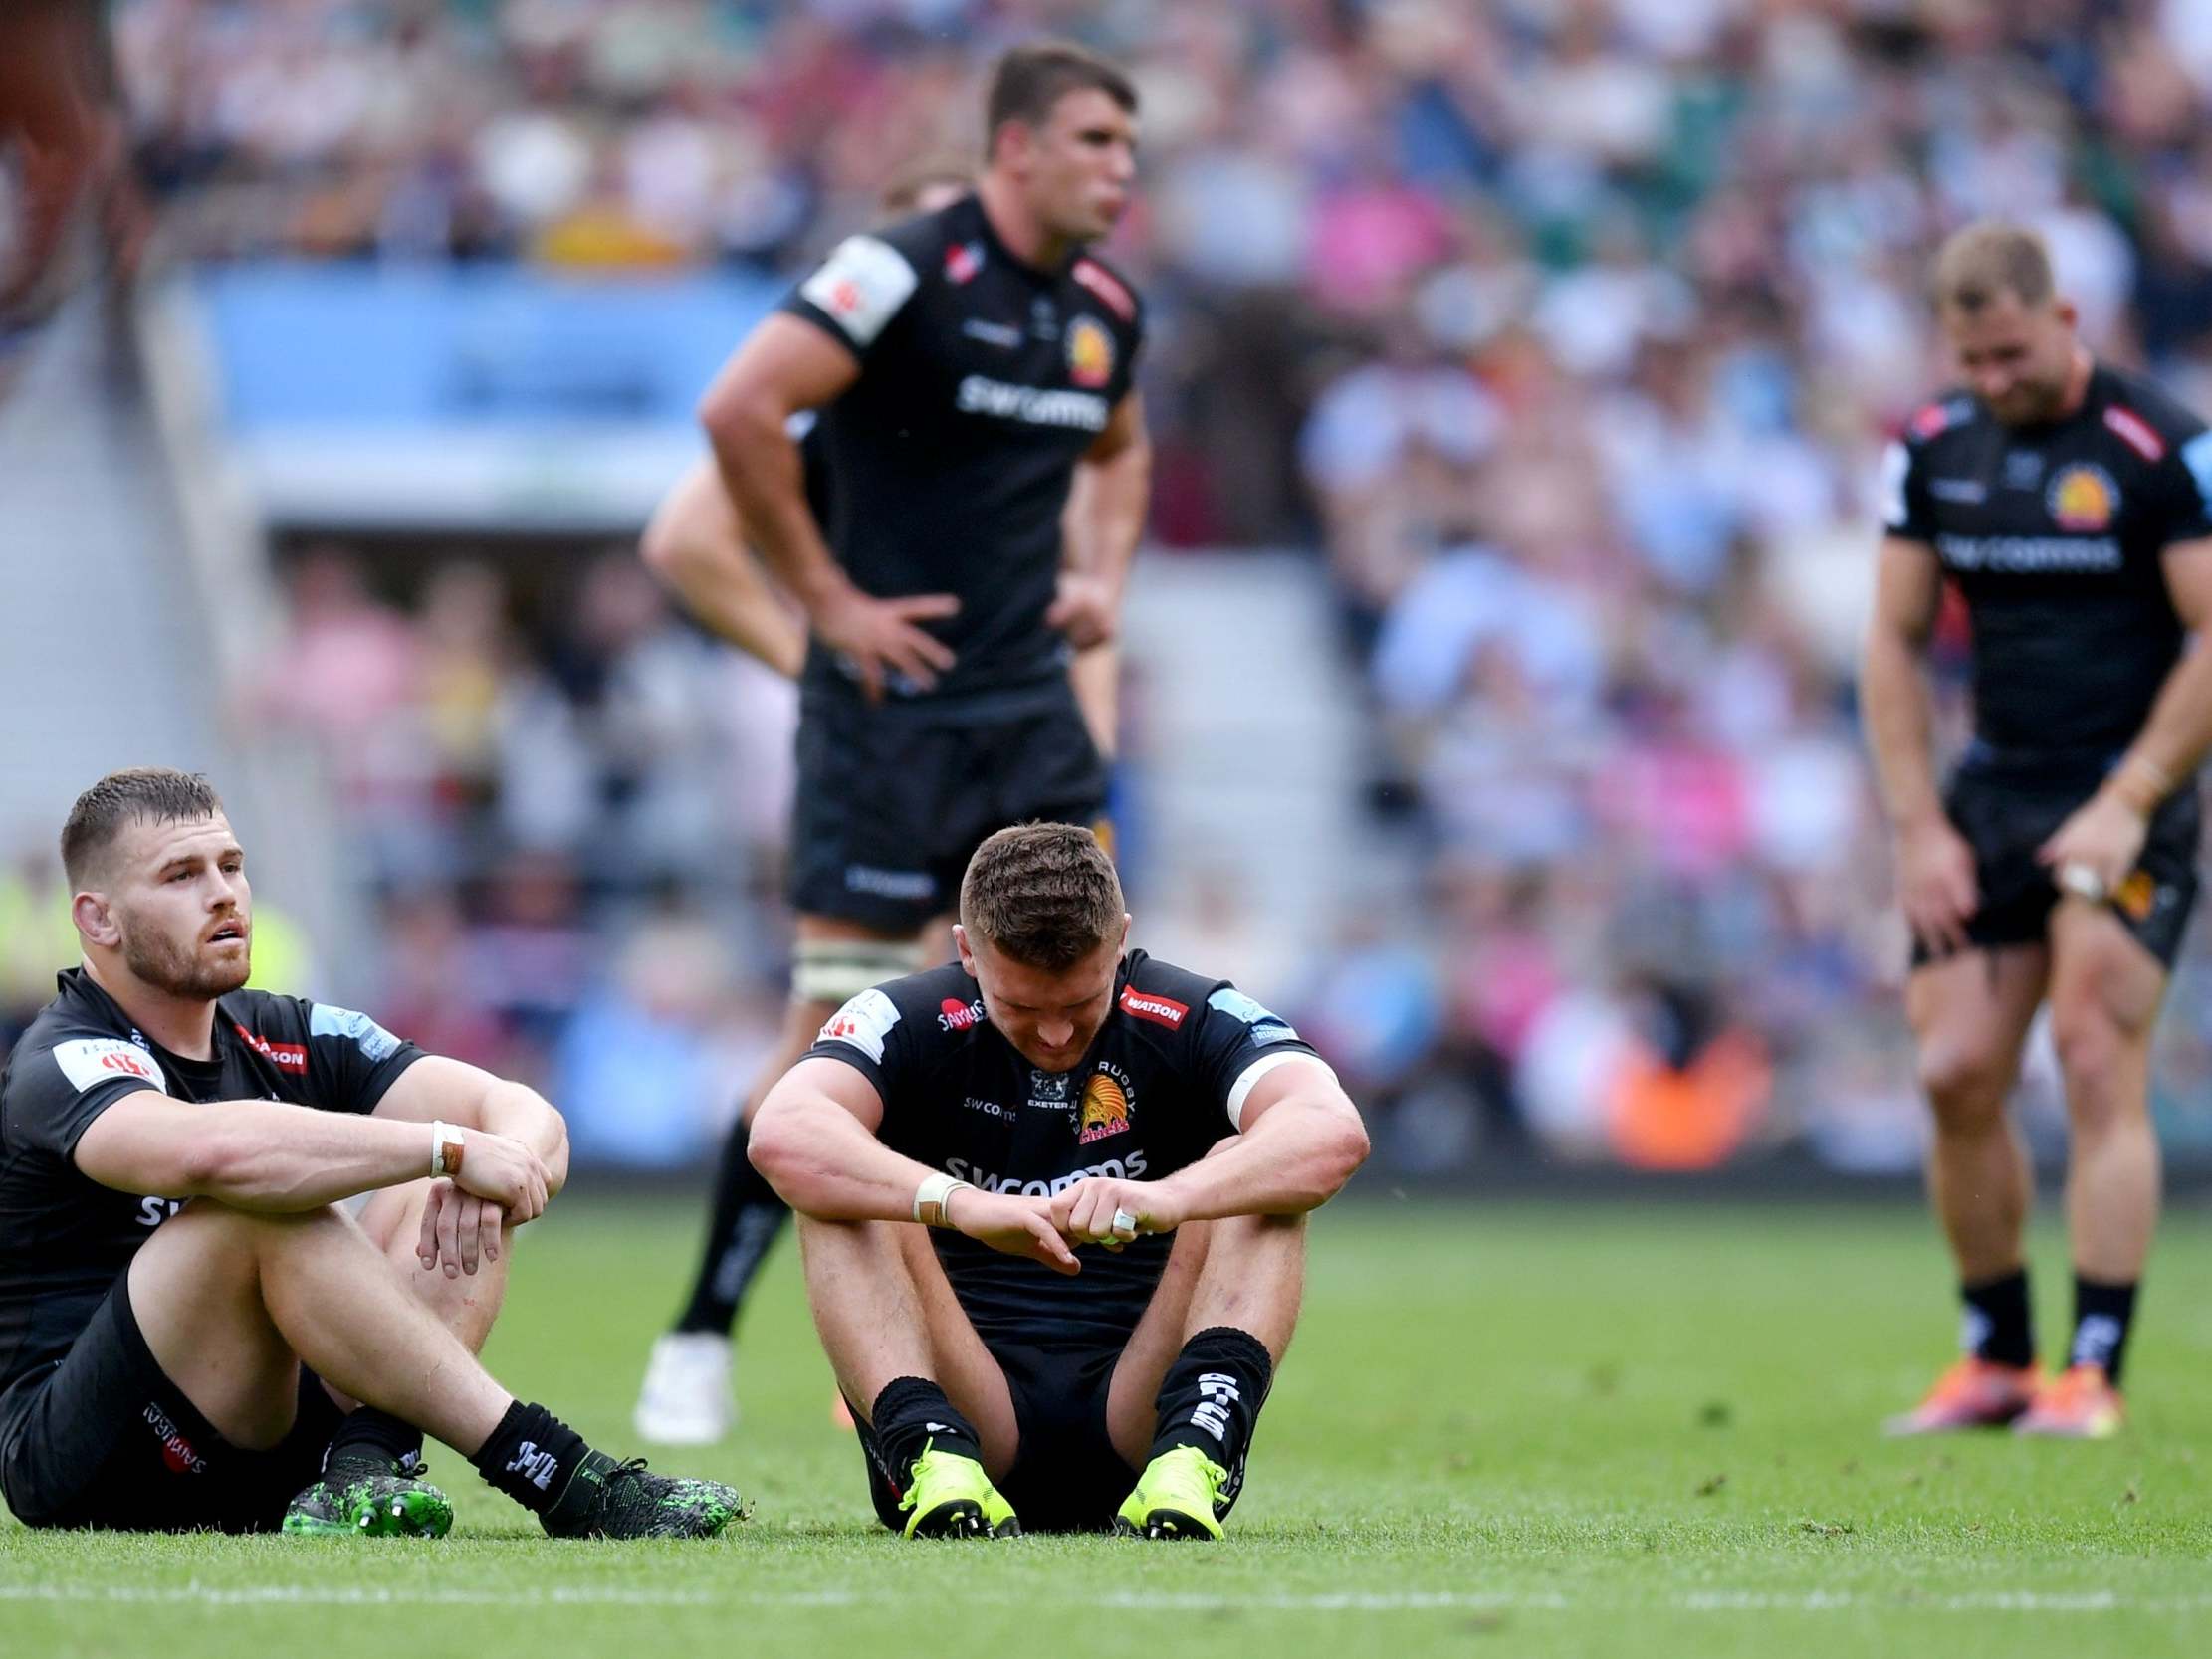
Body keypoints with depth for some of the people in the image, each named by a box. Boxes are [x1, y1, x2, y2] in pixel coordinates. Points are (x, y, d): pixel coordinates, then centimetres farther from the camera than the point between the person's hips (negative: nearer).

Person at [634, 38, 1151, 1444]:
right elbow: (741, 409, -21)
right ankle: (702, 1339, 6)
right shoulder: (907, 273, -14)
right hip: (891, 703, -7)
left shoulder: (1106, 309, 10)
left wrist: (1102, 579, 14)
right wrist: (829, 599, -16)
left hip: (1033, 699, 7)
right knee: (838, 1037, -6)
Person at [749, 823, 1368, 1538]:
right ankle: (931, 1452, -40)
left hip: (1133, 1417, 0)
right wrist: (960, 1204, -42)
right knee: (839, 1192, -18)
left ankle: (1196, 1452, -39)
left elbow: (1334, 1132, -23)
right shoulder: (909, 1022, -2)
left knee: (1245, 1169, -17)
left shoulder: (1192, 1020, -2)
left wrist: (1166, 1198, -42)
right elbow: (782, 1135, -25)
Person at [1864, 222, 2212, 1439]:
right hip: (1992, 795, 5)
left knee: (2099, 1067, -13)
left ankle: (2093, 1374, -11)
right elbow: (1895, 640, 10)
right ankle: (1996, 1357, 12)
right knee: (1956, 1075, -2)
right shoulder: (1934, 448, 5)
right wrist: (1919, 826, 2)